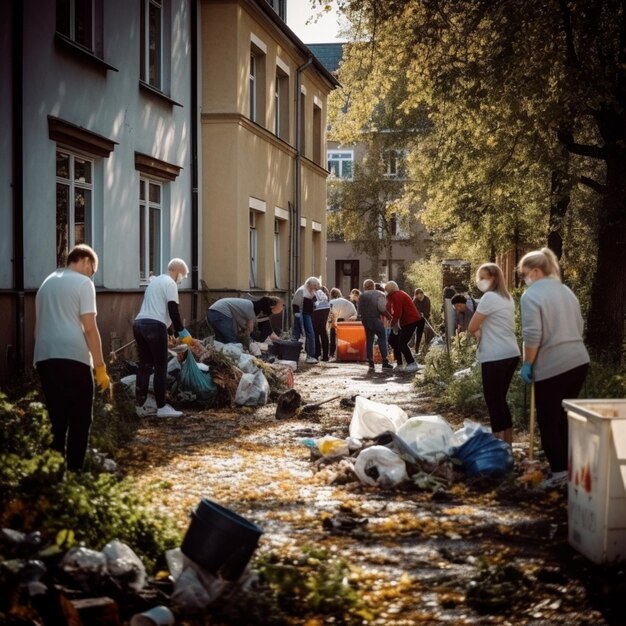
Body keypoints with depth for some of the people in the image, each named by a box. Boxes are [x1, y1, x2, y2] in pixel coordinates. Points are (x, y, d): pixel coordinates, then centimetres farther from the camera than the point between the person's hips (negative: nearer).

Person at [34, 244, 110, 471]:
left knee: (56, 420, 11)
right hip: (73, 358, -6)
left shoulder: (46, 283, 20)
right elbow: (90, 329, -8)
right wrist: (100, 367, -7)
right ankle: (73, 473, -2)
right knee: (80, 421, 2)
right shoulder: (83, 283, -1)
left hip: (44, 358, 6)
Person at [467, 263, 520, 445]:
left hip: (495, 357, -9)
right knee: (500, 399, 16)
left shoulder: (489, 297, -12)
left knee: (494, 401, -5)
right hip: (511, 354, 9)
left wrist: (478, 334, 10)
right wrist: (483, 332, 9)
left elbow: (472, 328, -10)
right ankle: (507, 444, 20)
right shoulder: (507, 298, 16)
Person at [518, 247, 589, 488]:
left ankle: (559, 472, 2)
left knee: (548, 422, 3)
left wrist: (527, 364, -8)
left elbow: (532, 335, -17)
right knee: (564, 418, 17)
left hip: (552, 366, -8)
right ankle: (568, 466, 22)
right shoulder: (566, 291, 16)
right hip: (579, 361, 8)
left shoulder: (532, 295, -10)